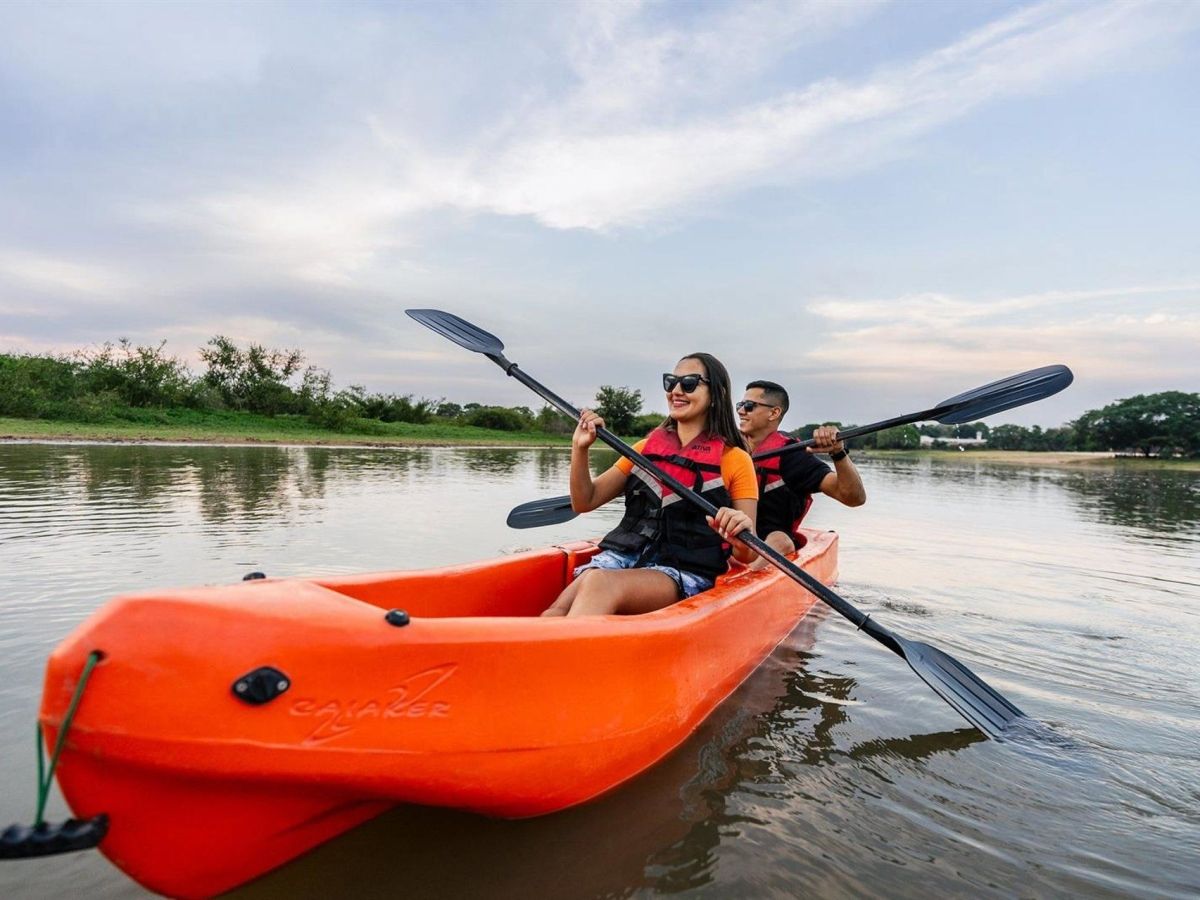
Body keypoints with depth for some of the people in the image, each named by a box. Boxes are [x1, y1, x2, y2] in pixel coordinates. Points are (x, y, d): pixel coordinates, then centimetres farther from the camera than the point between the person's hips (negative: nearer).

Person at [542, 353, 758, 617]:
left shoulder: (734, 459, 4)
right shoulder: (646, 447, 16)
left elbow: (746, 554, 0)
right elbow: (585, 502, 13)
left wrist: (741, 536, -24)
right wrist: (580, 449, -2)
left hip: (686, 574, -4)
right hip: (625, 557, 4)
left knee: (600, 583, -35)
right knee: (557, 611, -28)